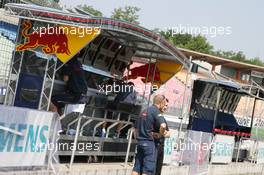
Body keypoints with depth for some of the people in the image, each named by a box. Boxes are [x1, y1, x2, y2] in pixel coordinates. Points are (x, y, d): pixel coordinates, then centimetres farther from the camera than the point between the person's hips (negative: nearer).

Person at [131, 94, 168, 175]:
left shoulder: (143, 111, 18)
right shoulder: (156, 111, -9)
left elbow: (136, 128, 24)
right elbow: (163, 125, -25)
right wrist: (162, 133, -6)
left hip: (140, 142, 8)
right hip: (149, 142, -8)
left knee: (136, 168, 7)